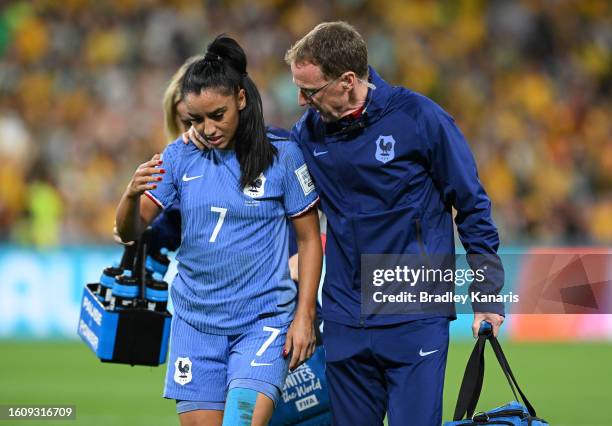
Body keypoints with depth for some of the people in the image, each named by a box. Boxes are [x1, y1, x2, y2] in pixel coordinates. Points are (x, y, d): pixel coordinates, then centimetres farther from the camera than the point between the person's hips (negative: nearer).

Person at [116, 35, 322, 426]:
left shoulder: (281, 155, -6)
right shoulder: (180, 156, 1)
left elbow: (309, 238, 0)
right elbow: (130, 232, 1)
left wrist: (304, 315, -5)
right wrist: (132, 194, -21)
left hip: (263, 321, -4)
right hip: (194, 323, 4)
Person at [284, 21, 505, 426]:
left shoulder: (417, 117, -10)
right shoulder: (312, 128, 2)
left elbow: (472, 206, -2)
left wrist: (487, 297, -1)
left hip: (415, 320, -5)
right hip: (344, 322, 5)